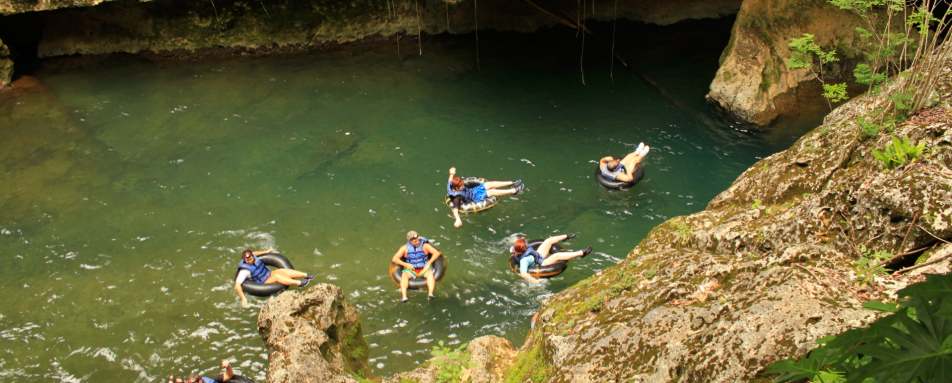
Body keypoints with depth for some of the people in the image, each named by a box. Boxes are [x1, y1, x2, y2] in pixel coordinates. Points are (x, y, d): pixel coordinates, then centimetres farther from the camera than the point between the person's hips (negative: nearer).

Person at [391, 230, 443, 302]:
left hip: (424, 269, -1)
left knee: (430, 274, -34)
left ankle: (430, 294, -51)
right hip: (411, 270, 1)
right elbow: (394, 259, -5)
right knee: (404, 275, -31)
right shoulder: (405, 248, -2)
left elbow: (437, 253, -11)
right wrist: (405, 264, -17)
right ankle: (404, 296, -46)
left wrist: (429, 262, -21)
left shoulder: (424, 245, -5)